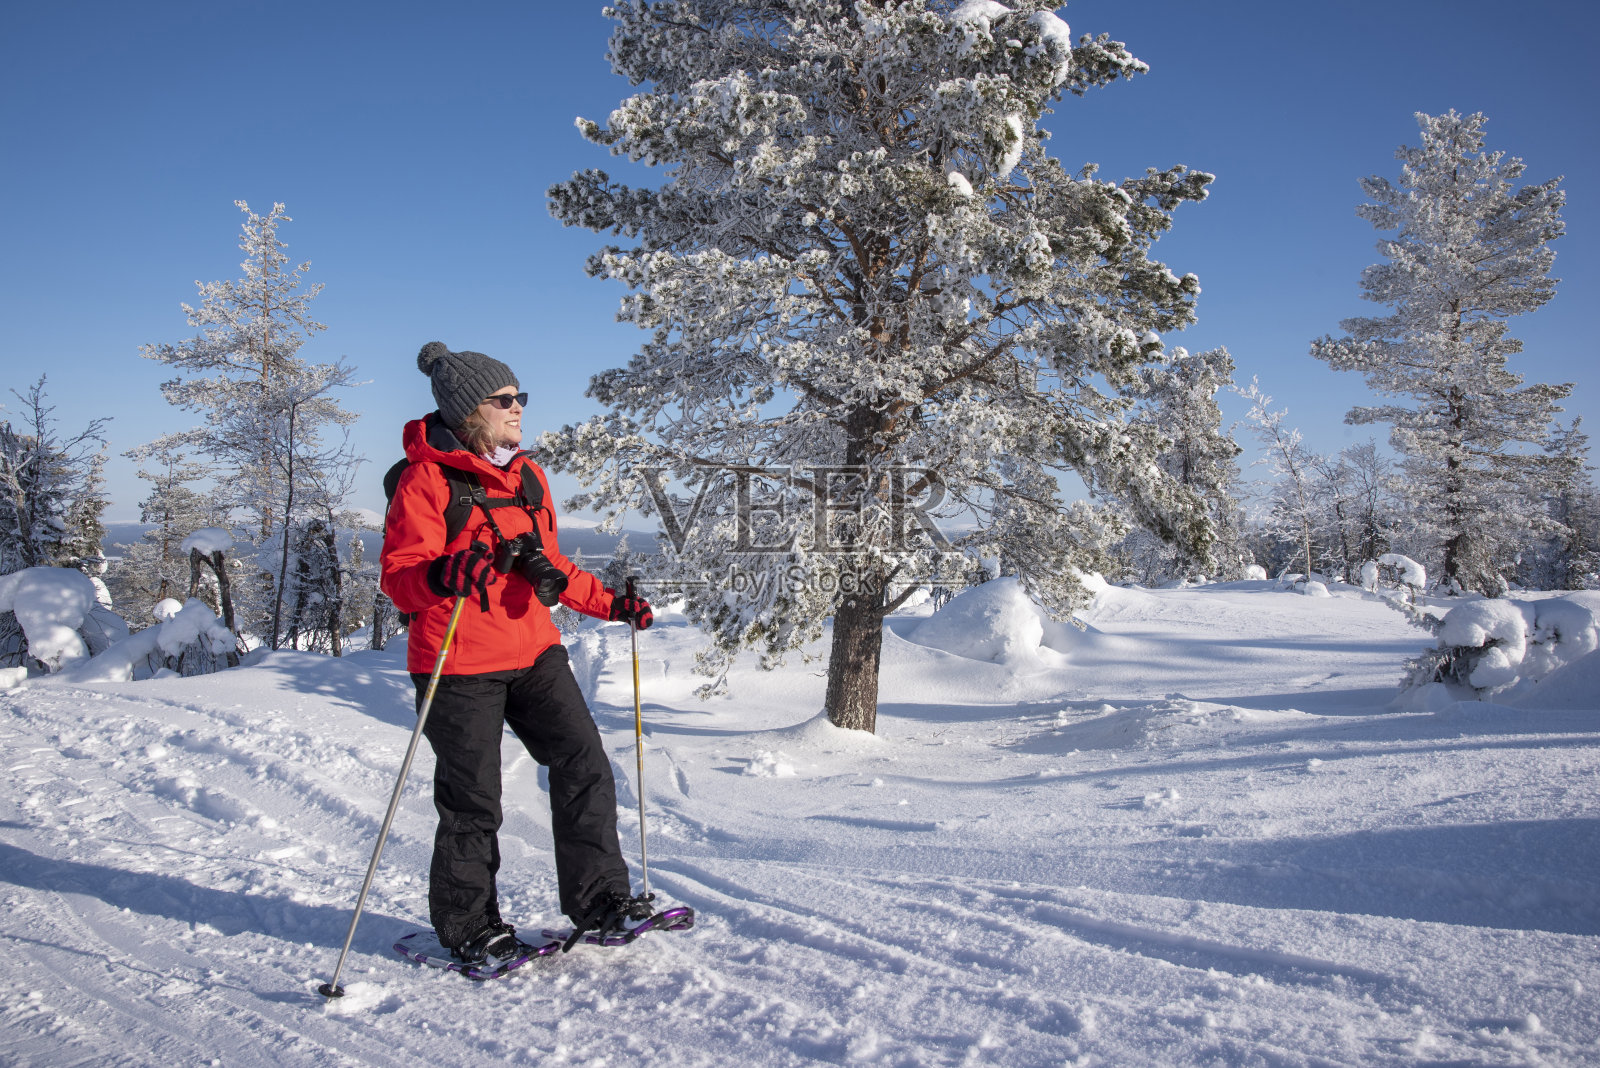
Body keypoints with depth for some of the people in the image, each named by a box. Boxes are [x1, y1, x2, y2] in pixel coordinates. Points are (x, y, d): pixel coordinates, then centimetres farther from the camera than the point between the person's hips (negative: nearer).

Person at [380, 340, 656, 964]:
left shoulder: (527, 475, 14)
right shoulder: (428, 478, -9)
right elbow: (398, 578, -14)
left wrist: (611, 605, 15)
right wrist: (442, 575, -34)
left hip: (533, 651, 6)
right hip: (459, 664, -6)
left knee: (585, 766, 0)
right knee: (473, 802, 3)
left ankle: (598, 900, 13)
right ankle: (468, 927, 23)